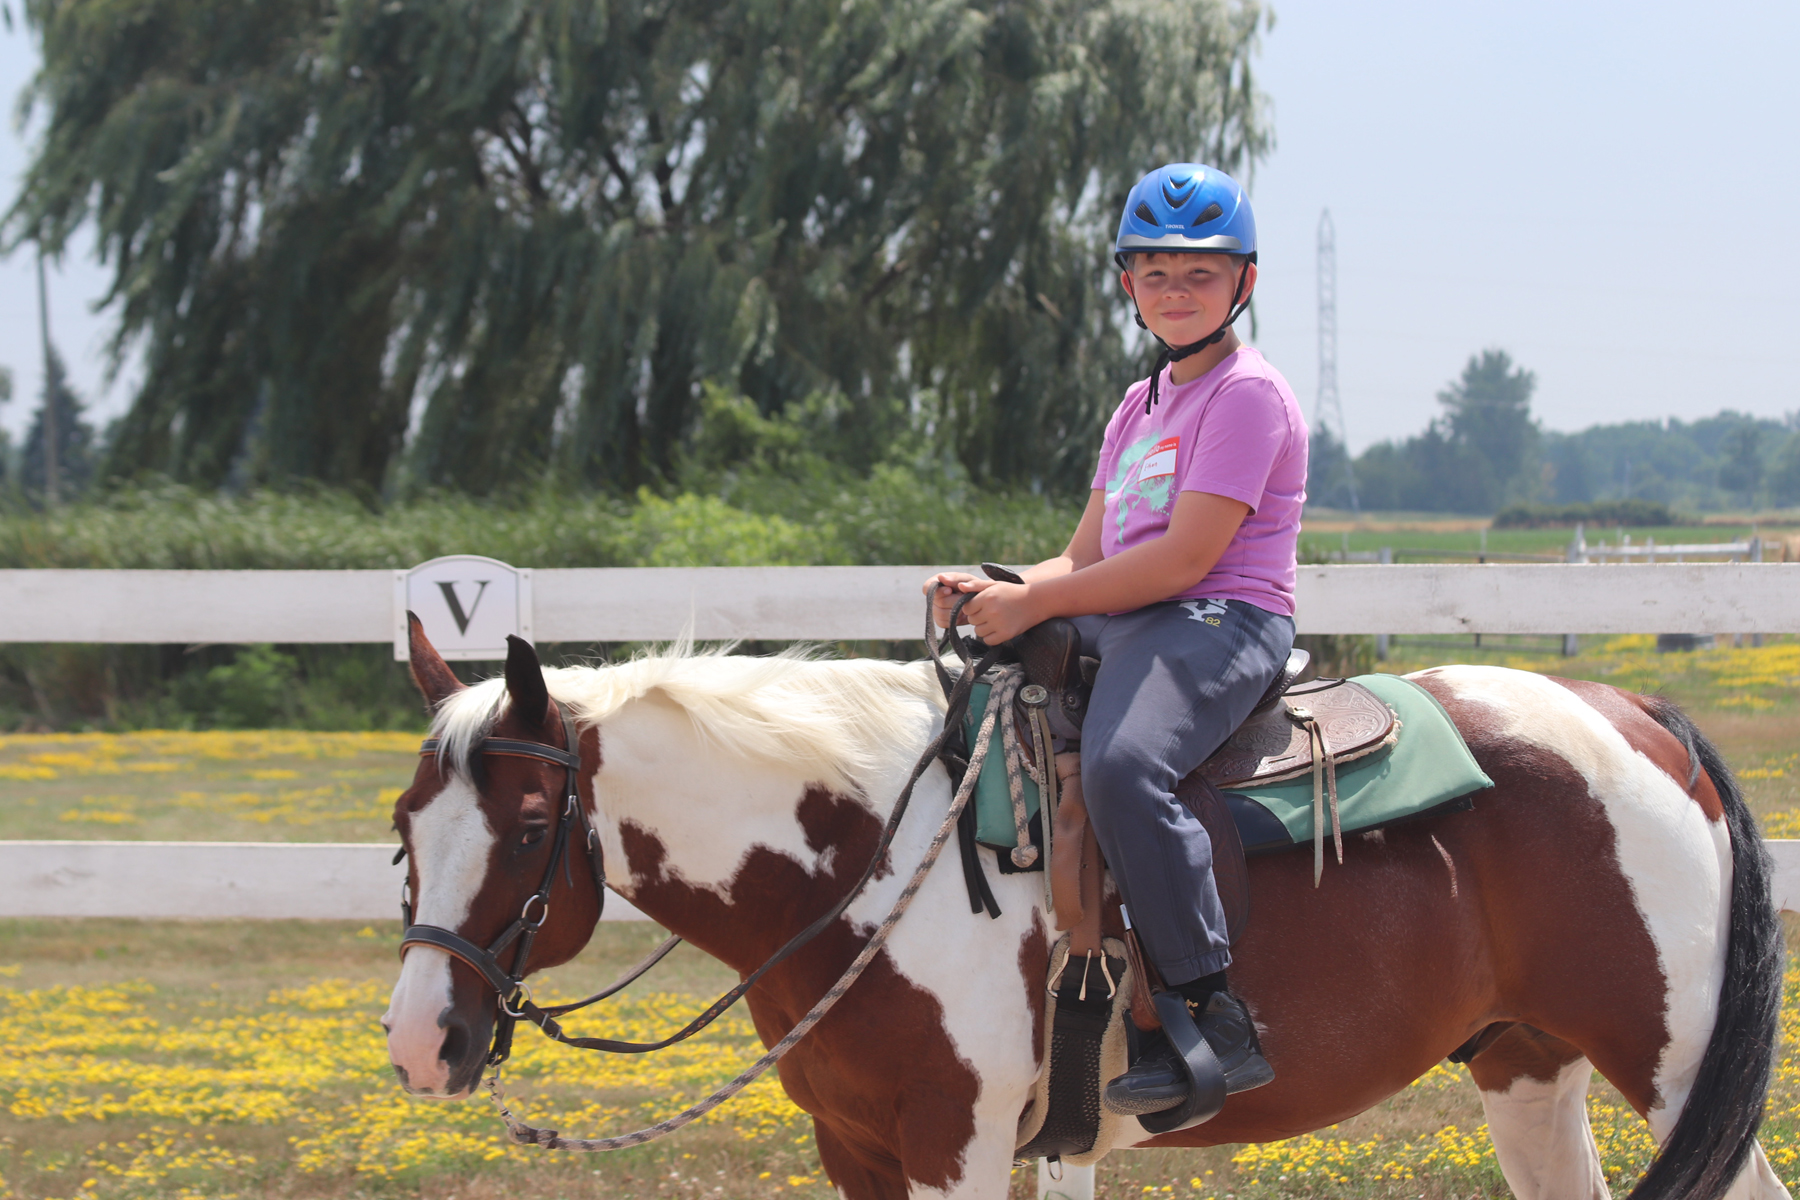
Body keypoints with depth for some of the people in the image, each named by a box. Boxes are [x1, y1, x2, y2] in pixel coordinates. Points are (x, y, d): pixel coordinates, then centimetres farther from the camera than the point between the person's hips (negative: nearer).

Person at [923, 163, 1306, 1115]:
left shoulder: (1247, 395, -7)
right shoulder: (1141, 406, 23)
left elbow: (1184, 557, -16)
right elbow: (1085, 560, 21)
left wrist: (1033, 603, -17)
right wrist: (988, 588, 0)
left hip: (1219, 622, -10)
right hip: (1118, 622, 10)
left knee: (1120, 762, -37)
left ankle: (1214, 1023, -37)